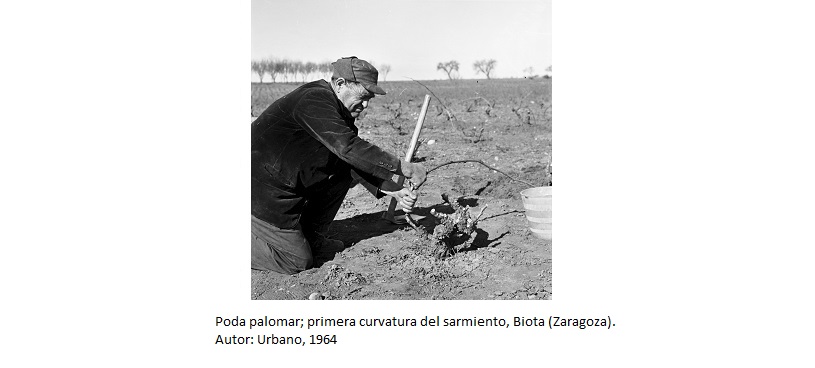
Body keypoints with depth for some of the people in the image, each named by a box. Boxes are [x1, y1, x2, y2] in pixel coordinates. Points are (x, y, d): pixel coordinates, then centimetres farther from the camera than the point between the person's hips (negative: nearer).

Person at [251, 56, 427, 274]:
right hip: (263, 189, -10)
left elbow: (359, 163, 8)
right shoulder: (314, 101, -21)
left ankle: (312, 239, 13)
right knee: (298, 262, -8)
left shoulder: (340, 112, 9)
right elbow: (348, 148, -32)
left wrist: (394, 191, -6)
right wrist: (404, 168, -29)